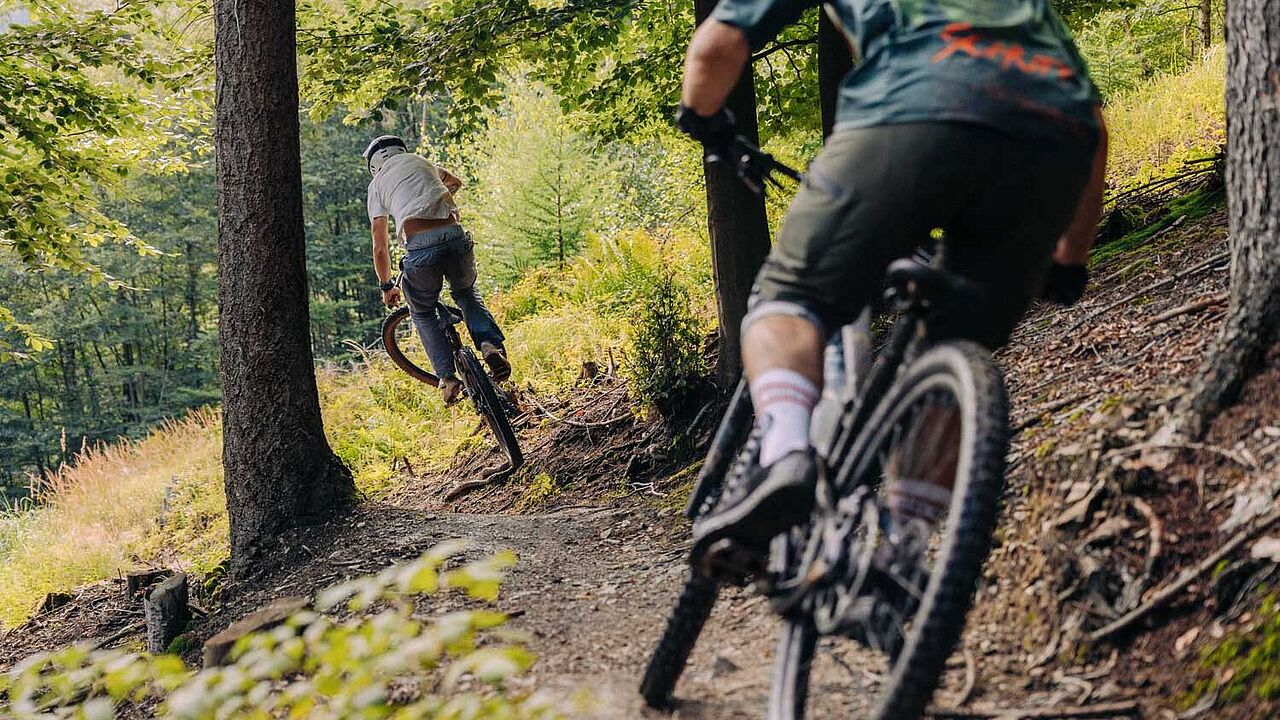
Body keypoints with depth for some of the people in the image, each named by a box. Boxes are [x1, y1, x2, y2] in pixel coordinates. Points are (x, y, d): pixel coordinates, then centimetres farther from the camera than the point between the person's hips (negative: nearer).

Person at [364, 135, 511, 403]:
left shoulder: (377, 184, 19)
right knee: (466, 293, 31)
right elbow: (455, 182, 50)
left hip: (420, 250, -2)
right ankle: (491, 345, 5)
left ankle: (448, 377, 11)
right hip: (456, 238, 2)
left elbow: (380, 247, 16)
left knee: (423, 313, 25)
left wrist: (386, 286, 29)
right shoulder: (421, 161, 27)